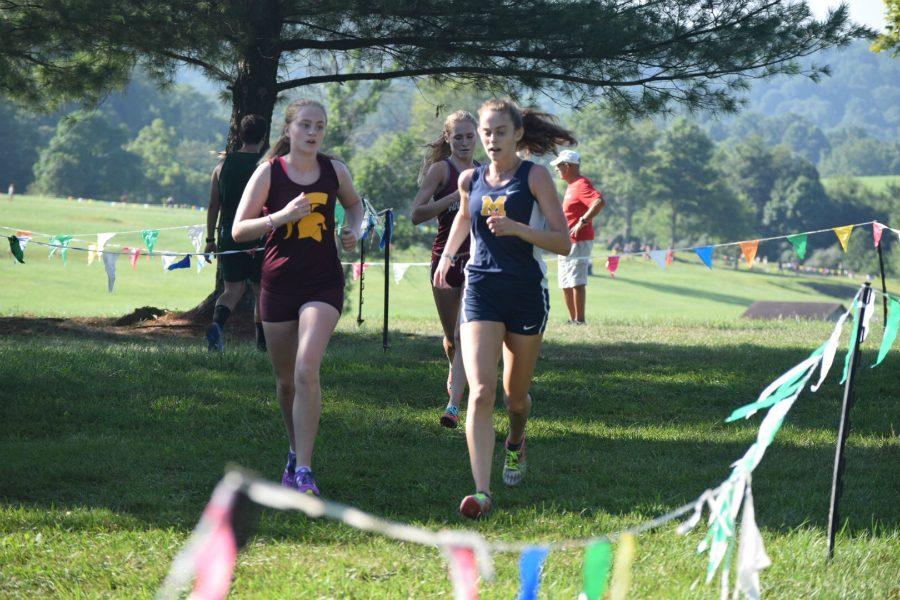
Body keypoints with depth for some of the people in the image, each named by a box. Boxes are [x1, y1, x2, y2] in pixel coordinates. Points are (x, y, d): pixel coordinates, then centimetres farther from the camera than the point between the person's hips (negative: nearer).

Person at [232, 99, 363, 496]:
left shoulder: (334, 170, 2)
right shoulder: (269, 172, -4)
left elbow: (353, 203, 24)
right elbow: (238, 230, -7)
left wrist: (354, 229, 3)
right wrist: (283, 216, -21)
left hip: (324, 284, -1)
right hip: (279, 283, 1)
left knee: (307, 370, -19)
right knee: (285, 380, 10)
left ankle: (303, 470, -18)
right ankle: (296, 451, 35)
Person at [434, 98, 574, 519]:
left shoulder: (534, 177, -5)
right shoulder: (470, 180, 6)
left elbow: (563, 242, -10)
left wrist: (516, 228, -22)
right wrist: (447, 255, 23)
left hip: (527, 294, -1)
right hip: (482, 291, 1)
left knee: (515, 393, 14)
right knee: (481, 392, -16)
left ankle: (516, 443, 50)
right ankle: (482, 491, -22)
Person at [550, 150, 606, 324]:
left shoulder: (582, 184, -16)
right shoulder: (571, 185, 16)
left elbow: (600, 202, -32)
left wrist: (582, 222, -30)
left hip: (579, 241, -11)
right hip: (567, 242, 11)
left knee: (577, 282, -12)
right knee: (566, 283, 15)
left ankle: (580, 320, -13)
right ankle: (573, 319, 21)